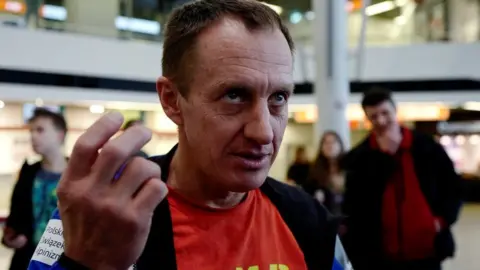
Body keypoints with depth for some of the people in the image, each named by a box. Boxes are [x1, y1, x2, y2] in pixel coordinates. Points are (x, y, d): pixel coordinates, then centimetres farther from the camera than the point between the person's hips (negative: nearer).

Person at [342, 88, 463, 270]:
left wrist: (442, 219, -7)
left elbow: (452, 187, 10)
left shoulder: (427, 147, 2)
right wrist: (384, 154, -16)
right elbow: (353, 202, -15)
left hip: (426, 252, 1)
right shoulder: (359, 156, -1)